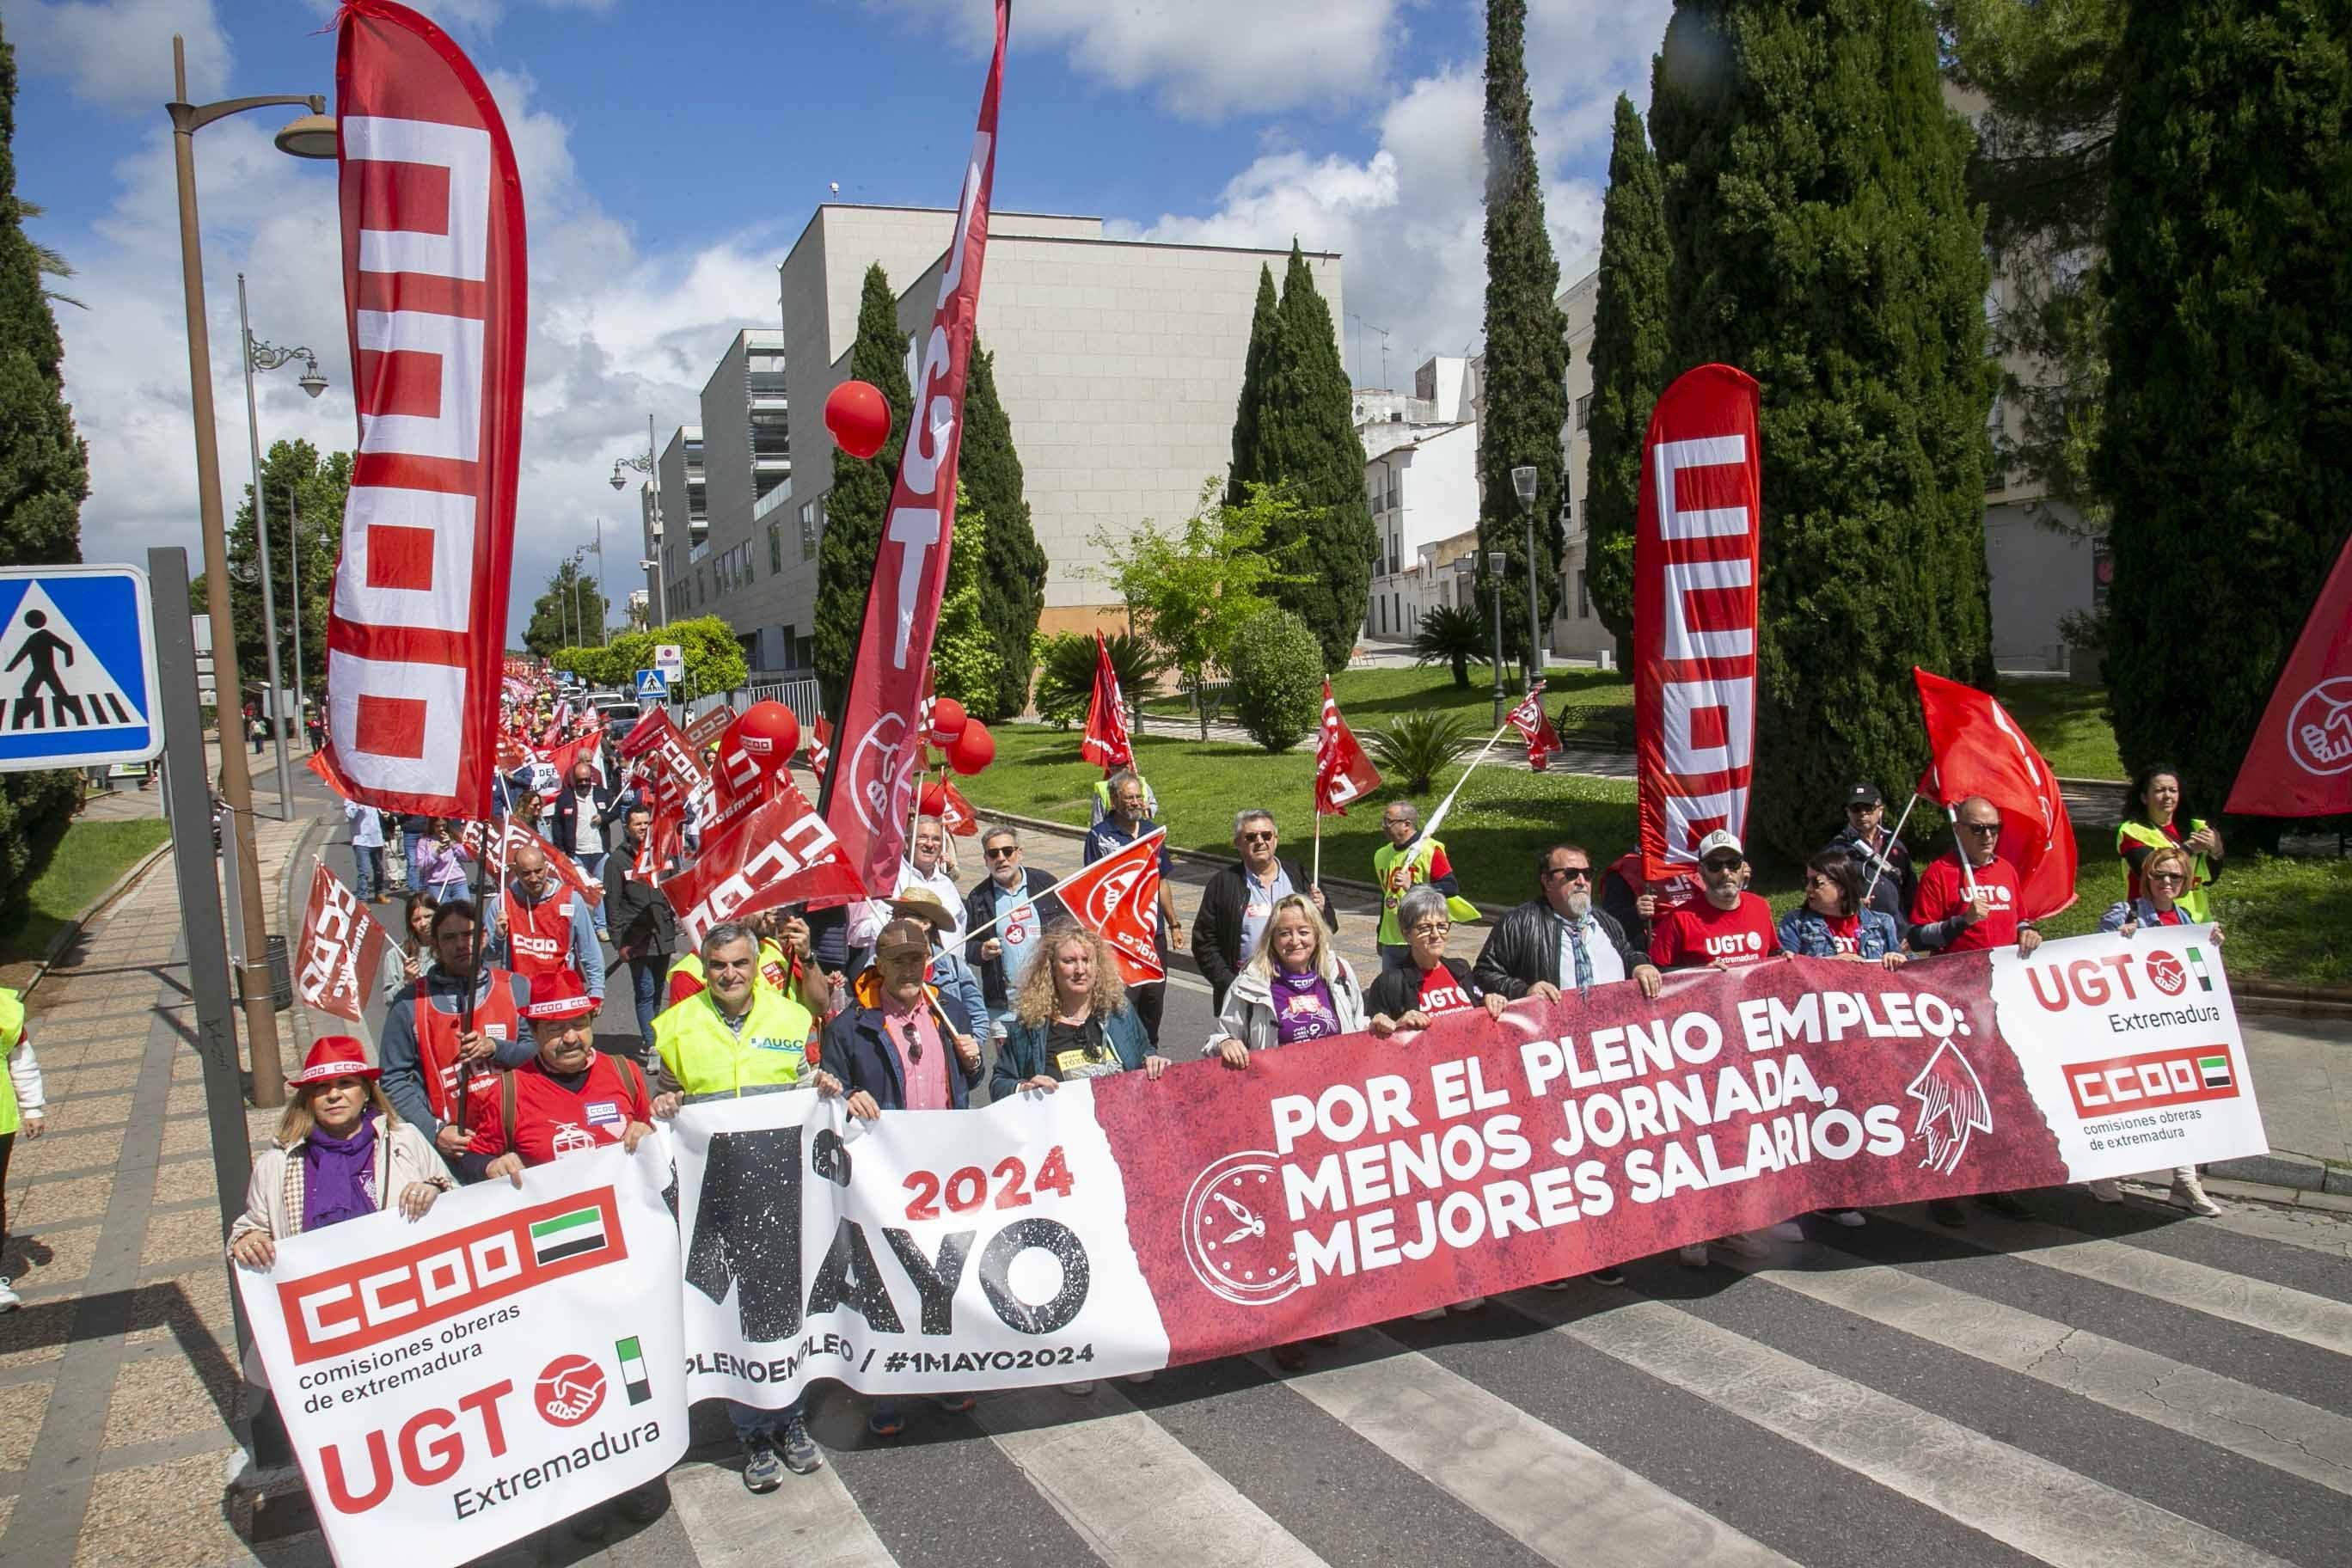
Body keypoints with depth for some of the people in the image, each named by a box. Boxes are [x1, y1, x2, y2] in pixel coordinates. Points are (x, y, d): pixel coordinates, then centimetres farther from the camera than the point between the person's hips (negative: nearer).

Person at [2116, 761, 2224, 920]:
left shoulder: (2191, 827, 11)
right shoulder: (2132, 831, -2)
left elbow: (2209, 879, 7)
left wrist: (2214, 851, -11)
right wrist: (2188, 849, -19)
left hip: (2196, 918, 4)